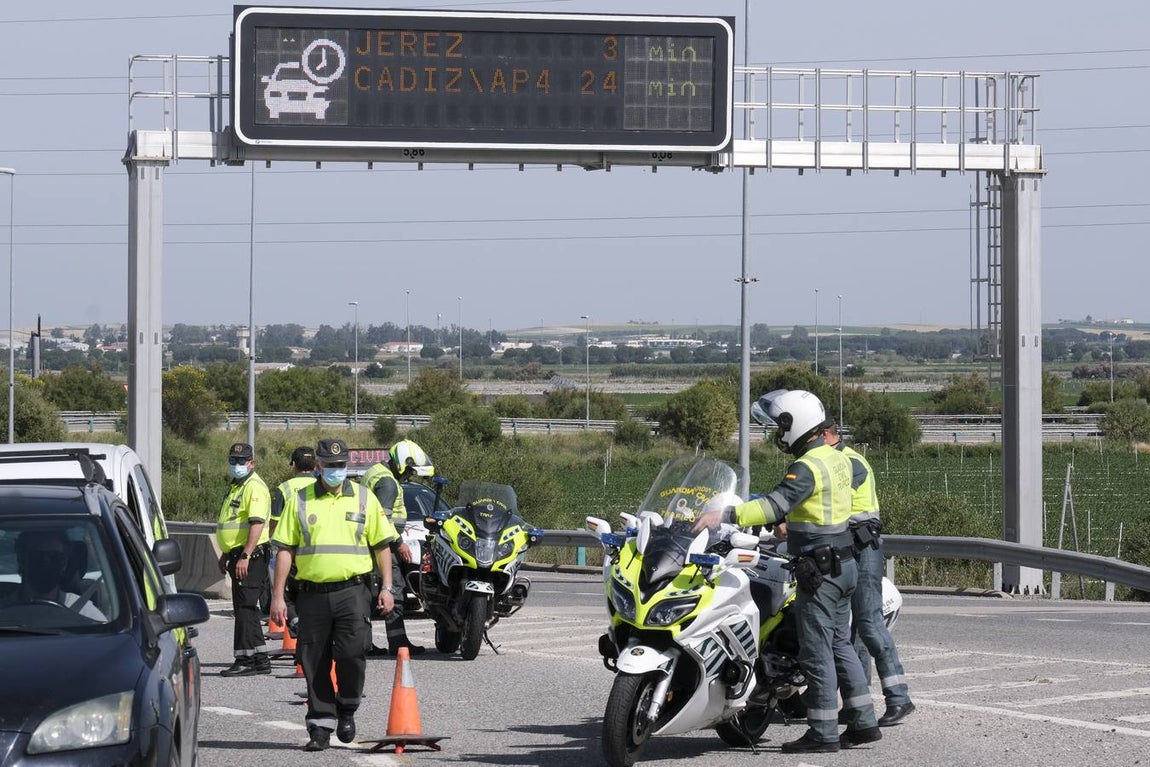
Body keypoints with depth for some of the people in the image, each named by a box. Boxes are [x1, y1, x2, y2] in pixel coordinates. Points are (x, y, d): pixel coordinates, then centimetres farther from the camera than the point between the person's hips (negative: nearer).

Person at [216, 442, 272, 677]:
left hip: (251, 555, -11)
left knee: (245, 607, -10)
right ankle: (260, 659, 19)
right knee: (245, 607, 13)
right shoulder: (234, 487, 19)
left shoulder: (254, 487, -13)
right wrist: (226, 554, 29)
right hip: (238, 555, 11)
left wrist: (245, 556, -30)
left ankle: (245, 661, -8)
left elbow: (257, 523, -24)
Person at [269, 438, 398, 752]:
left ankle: (347, 710, 10)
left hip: (353, 591, -1)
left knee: (351, 653, -14)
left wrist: (386, 588, 1)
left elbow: (382, 546, 11)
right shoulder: (299, 500, 7)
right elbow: (285, 550, 6)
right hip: (312, 593, 1)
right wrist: (277, 596, 0)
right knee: (314, 663, 2)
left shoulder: (364, 498, 8)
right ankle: (320, 726, 11)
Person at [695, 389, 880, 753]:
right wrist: (789, 527, 37)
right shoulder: (837, 459, 12)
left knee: (816, 651, -4)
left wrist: (725, 515, -36)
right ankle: (863, 722, 17)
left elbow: (776, 505, -31)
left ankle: (823, 733, -2)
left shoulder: (807, 467, -18)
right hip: (843, 564, 10)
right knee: (840, 645, 16)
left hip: (819, 570, -10)